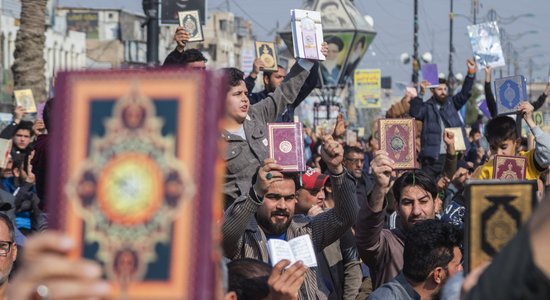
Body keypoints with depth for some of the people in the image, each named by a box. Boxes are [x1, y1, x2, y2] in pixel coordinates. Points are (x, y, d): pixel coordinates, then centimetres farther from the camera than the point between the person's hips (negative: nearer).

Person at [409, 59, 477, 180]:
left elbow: (464, 93, 5)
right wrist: (421, 93, -21)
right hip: (432, 157, -3)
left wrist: (471, 72, -7)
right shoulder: (427, 107, 5)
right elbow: (414, 112, -11)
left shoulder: (451, 103, 15)